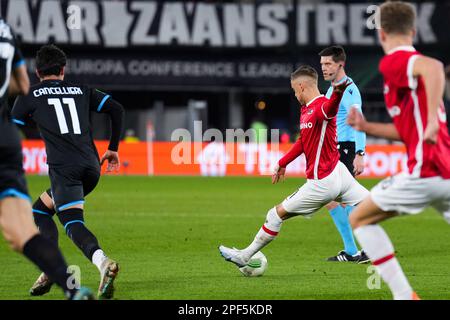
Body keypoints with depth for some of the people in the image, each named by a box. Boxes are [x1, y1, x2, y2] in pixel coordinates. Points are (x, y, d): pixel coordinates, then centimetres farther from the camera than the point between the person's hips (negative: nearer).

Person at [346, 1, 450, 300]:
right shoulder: (414, 64, 22)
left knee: (360, 219, 8)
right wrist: (366, 126, 21)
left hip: (425, 172, -8)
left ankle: (404, 296, -1)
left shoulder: (394, 62, -6)